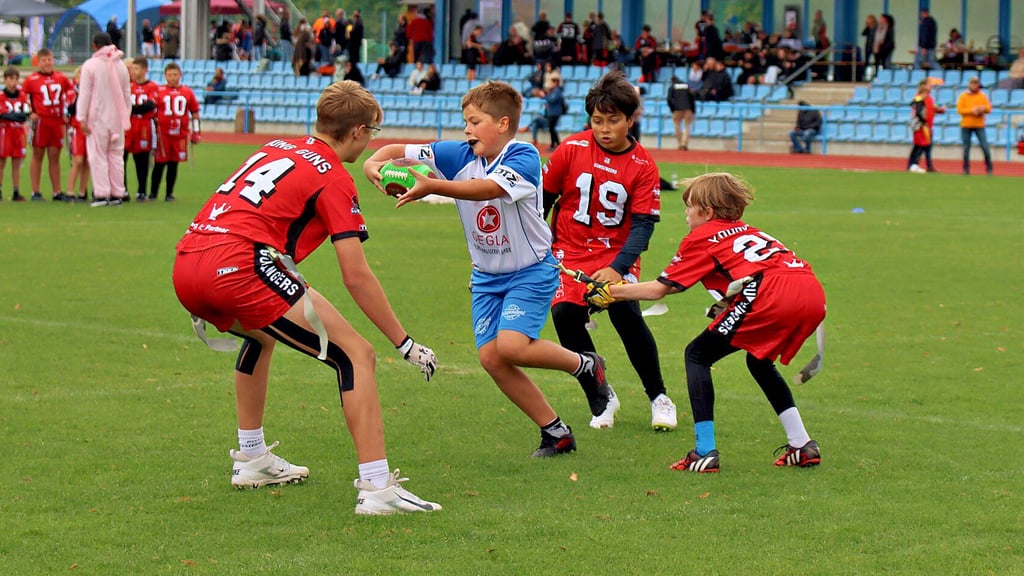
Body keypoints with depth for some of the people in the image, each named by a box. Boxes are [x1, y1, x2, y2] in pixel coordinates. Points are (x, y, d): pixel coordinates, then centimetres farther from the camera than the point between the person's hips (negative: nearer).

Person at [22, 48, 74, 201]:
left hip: (57, 121, 3)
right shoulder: (32, 79, -4)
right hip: (40, 121, -3)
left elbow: (73, 92, 18)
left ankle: (57, 192, 12)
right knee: (37, 155, 3)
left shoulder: (61, 77, 7)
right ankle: (35, 192, 6)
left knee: (54, 157, 8)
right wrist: (29, 113, -7)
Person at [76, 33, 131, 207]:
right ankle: (117, 194, 9)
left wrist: (82, 118, -5)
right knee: (116, 155, 8)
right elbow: (127, 94, 11)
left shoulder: (90, 65, -7)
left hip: (97, 117, -4)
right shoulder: (121, 65, 6)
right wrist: (126, 116, 18)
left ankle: (101, 194, -5)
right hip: (117, 118, 4)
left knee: (98, 155, 0)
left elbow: (85, 94, -8)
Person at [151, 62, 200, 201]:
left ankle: (169, 193, 15)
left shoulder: (187, 92, 6)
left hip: (180, 134, 2)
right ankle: (153, 192, 11)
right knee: (159, 164, 1)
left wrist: (195, 132, 8)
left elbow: (195, 113, 12)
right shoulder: (159, 91, 0)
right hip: (162, 133, -2)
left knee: (174, 164, 6)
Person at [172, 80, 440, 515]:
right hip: (237, 266, -8)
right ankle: (377, 488, -14)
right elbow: (356, 277, 0)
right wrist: (405, 344, 5)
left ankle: (251, 460, 41)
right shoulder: (334, 179, 5)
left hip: (185, 268, 8)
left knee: (261, 335, 39)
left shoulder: (276, 148, 27)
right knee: (356, 355, -4)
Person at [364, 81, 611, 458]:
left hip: (531, 271, -6)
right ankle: (556, 432, 11)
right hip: (487, 276, 6)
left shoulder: (524, 157, -21)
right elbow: (400, 151, -6)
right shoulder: (460, 156, -6)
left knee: (511, 346, -24)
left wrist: (433, 187, -52)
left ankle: (585, 365, 5)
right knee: (490, 357, -4)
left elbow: (489, 188, -40)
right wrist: (374, 162, -28)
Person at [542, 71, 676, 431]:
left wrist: (618, 268, -26)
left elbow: (643, 225, -12)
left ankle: (658, 397, -3)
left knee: (625, 313, -23)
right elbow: (543, 199, 5)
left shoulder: (644, 167, -8)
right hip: (570, 250, 2)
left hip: (617, 254, -2)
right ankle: (601, 400, 0)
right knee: (565, 312, -19)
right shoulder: (572, 149, -7)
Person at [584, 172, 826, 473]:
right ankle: (802, 446, 26)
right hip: (813, 295, 8)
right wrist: (730, 306, 37)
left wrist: (609, 292, 26)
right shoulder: (745, 231, 34)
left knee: (697, 355, 7)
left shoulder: (701, 237, 15)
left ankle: (705, 452, -3)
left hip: (772, 296, -8)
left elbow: (658, 289, 17)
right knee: (759, 361, 32)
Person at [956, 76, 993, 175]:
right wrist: (972, 110, -17)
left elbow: (989, 108, 3)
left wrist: (983, 109, -18)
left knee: (985, 147, -7)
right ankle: (966, 169, 11)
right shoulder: (963, 96, 2)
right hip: (966, 125, -1)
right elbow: (959, 110, -6)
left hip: (979, 125, 1)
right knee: (966, 148, 2)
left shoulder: (983, 96, 7)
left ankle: (989, 168, 0)